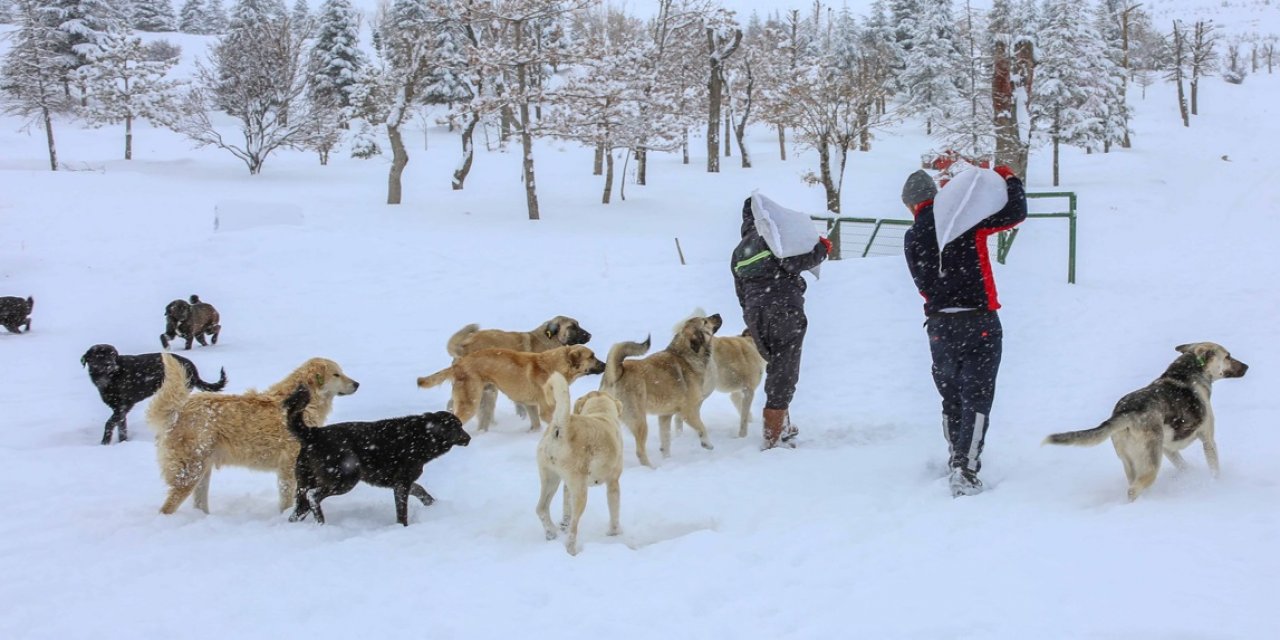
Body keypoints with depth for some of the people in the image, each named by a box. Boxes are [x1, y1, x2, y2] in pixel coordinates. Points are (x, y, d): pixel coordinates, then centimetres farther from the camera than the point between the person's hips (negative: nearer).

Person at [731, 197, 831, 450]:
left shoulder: (739, 251, 22)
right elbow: (793, 262, -16)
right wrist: (821, 249, 0)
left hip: (755, 314, 7)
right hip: (785, 308, -7)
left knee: (776, 369, 24)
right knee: (783, 377, -4)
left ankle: (784, 429, 31)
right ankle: (772, 442, -7)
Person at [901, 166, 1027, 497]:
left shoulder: (913, 238, 3)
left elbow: (924, 285, 7)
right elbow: (1016, 213, -4)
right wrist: (1010, 180, 12)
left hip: (940, 327, 3)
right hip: (980, 323, -3)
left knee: (951, 399, 19)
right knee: (977, 398, -1)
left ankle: (958, 460, 29)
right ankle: (965, 470, -12)